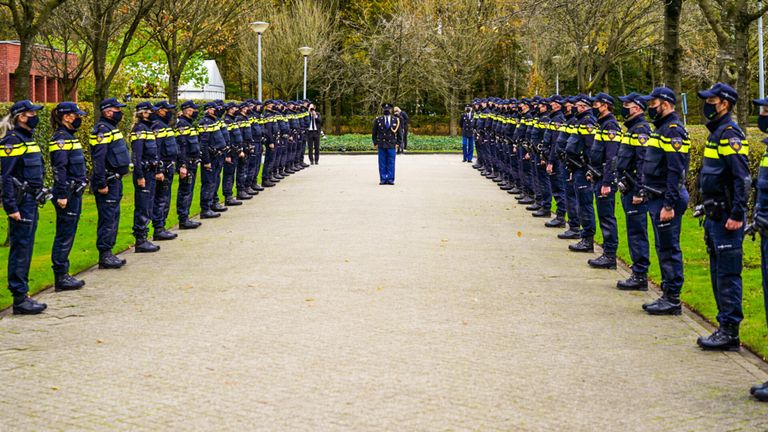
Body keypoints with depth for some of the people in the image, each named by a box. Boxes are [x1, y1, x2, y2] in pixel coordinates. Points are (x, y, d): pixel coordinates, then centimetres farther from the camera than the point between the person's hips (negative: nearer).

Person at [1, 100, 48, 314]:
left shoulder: (26, 138, 16)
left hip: (30, 200, 10)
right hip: (21, 202, -10)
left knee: (25, 249, 12)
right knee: (20, 249, -7)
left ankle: (23, 294, 18)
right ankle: (20, 300, -4)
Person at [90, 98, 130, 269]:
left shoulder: (110, 128, 16)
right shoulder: (102, 130, -16)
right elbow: (98, 159, -22)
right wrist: (101, 184, -24)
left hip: (114, 180, 10)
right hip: (108, 182, -10)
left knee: (113, 217, 13)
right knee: (108, 218, -7)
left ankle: (108, 253, 19)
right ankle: (104, 256, -4)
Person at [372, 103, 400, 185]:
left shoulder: (395, 120, 6)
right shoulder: (378, 120, 5)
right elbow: (374, 133, 9)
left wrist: (397, 143, 2)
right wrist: (375, 143, 2)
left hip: (392, 145, 0)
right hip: (381, 145, 0)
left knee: (391, 163, -1)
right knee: (382, 163, 1)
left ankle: (390, 179, 3)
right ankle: (383, 179, 5)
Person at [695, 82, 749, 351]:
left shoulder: (730, 134, -14)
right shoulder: (717, 133, 16)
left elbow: (742, 177, -21)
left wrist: (737, 215, -24)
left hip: (726, 217, -10)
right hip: (714, 216, 10)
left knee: (728, 274, -7)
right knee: (718, 273, 13)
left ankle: (730, 331, -5)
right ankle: (725, 328, 19)